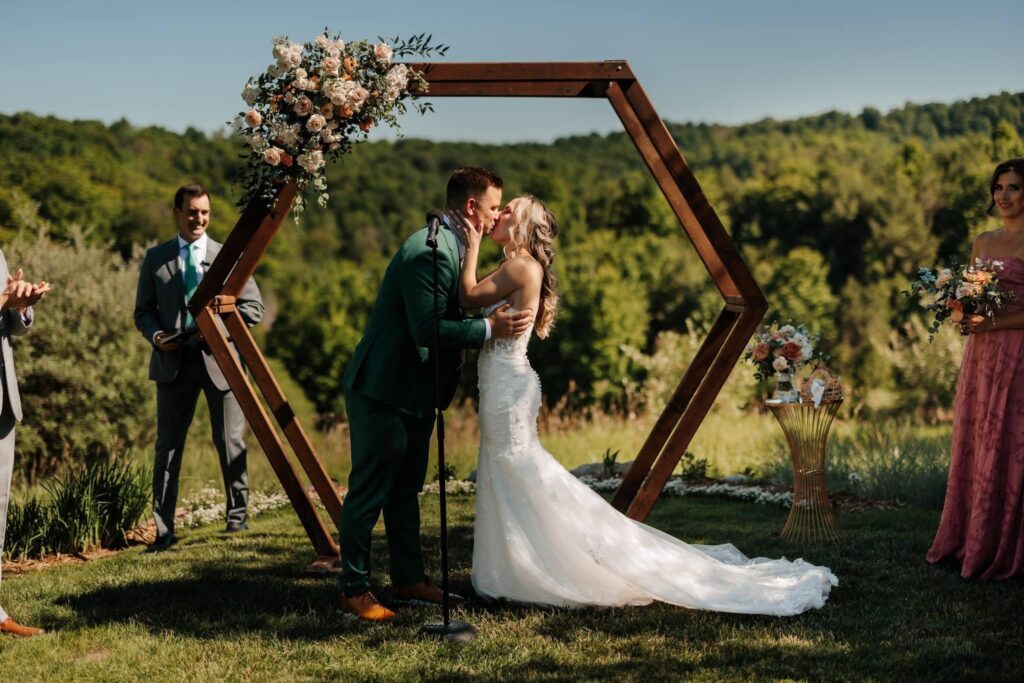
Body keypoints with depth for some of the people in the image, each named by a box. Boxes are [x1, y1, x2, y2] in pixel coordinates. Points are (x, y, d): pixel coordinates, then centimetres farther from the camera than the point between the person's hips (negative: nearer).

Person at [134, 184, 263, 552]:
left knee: (230, 443, 3)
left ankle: (237, 514, 18)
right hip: (173, 361, 1)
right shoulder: (155, 258, 9)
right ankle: (164, 529, 7)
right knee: (168, 446, 2)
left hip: (220, 358, 0)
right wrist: (156, 335, -11)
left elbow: (253, 307, 2)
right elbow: (143, 311, 10)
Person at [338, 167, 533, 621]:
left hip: (413, 392, 11)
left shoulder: (450, 247, 11)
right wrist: (489, 328, -21)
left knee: (405, 491, 17)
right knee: (369, 493, -1)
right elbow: (427, 329, -27)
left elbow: (452, 314, 17)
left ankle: (409, 580, 26)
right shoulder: (429, 251, -22)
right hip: (383, 391, -10)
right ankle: (354, 592, 7)